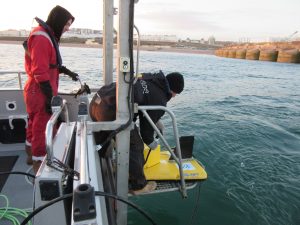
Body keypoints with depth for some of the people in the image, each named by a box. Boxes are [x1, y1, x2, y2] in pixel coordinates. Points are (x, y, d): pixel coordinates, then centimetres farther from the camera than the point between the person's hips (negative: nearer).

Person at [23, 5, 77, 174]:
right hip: (40, 92, -10)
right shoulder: (41, 38, -18)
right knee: (41, 128, -2)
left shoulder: (48, 36, 13)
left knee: (35, 125, 21)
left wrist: (68, 72, 10)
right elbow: (40, 72, -23)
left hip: (40, 91, 10)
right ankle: (39, 163, 9)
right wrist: (50, 97, -23)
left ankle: (31, 155, 37)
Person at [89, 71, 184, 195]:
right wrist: (152, 142, 25)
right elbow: (146, 128, 4)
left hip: (96, 101, 9)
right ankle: (139, 185, 25)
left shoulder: (148, 78, 18)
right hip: (110, 112, -9)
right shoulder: (160, 101, -3)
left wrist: (157, 121, 36)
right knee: (135, 146, 9)